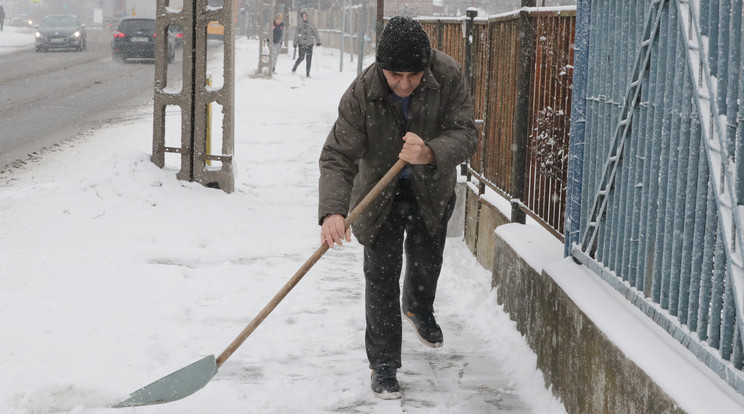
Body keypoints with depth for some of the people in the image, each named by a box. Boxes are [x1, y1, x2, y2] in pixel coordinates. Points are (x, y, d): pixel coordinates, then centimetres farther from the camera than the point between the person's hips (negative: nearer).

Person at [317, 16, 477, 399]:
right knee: (381, 272, -7)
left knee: (427, 259, 20)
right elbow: (338, 156, -31)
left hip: (432, 188, 2)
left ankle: (418, 309, 55)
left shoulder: (448, 76, -27)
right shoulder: (361, 93, -30)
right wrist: (332, 211, -47)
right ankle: (383, 366, 5)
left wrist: (430, 154, -50)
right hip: (380, 189, -2)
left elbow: (464, 135, -28)